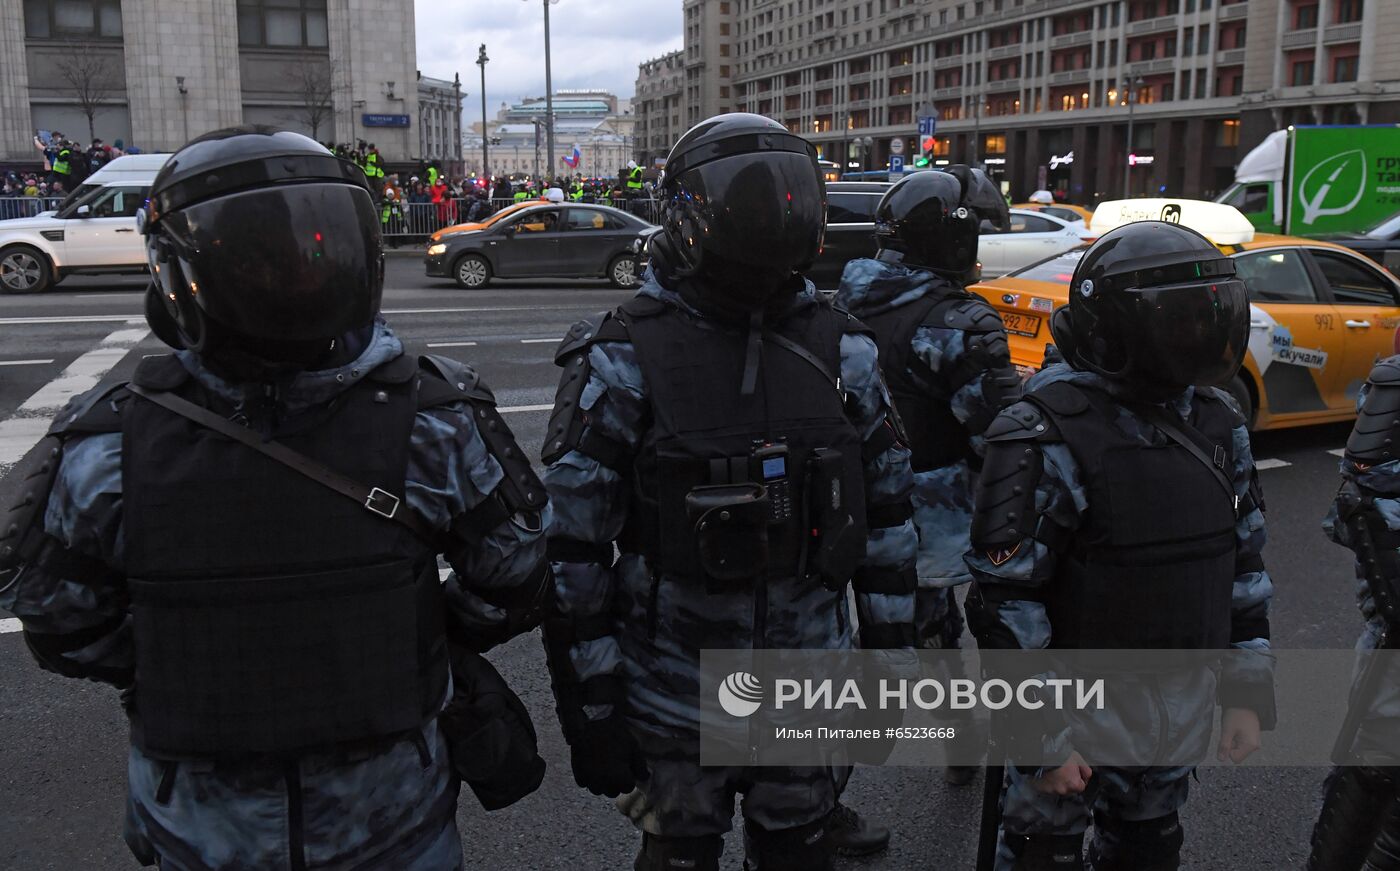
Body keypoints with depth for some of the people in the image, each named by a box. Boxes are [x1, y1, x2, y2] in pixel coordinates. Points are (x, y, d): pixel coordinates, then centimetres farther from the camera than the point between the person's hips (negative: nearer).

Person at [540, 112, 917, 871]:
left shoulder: (840, 349, -1)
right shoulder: (624, 360, -13)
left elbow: (886, 512, 6)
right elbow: (573, 546, -11)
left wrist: (889, 651, 7)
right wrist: (589, 707, -9)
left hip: (810, 680, 3)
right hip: (674, 686, -3)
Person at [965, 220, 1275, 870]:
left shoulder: (1216, 423, 1)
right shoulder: (1047, 437, -21)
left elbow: (1244, 564, 10)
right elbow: (1005, 601, -21)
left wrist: (1249, 692, 8)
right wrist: (1044, 735, -19)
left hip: (1182, 705, 6)